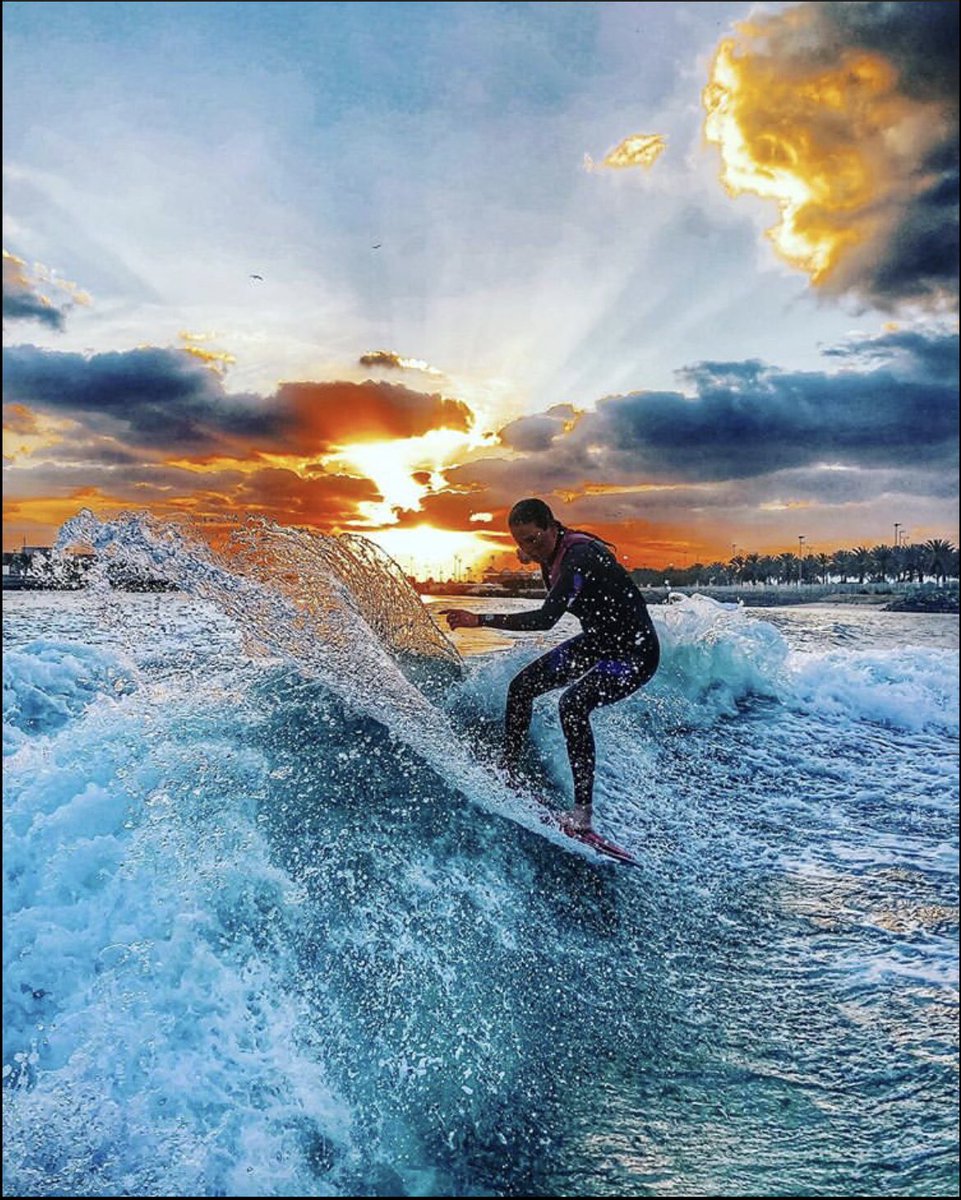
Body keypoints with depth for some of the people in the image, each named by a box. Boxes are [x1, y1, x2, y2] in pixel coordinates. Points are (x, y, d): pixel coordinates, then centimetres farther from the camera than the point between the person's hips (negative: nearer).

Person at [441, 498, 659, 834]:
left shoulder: (580, 557, -29)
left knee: (573, 703, -32)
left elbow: (546, 618, -39)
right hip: (599, 641, 10)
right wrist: (536, 560, 7)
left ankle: (582, 813, -26)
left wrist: (479, 620, -39)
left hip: (636, 652, -10)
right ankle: (507, 772, 22)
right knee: (522, 686, 8)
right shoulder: (555, 553, -2)